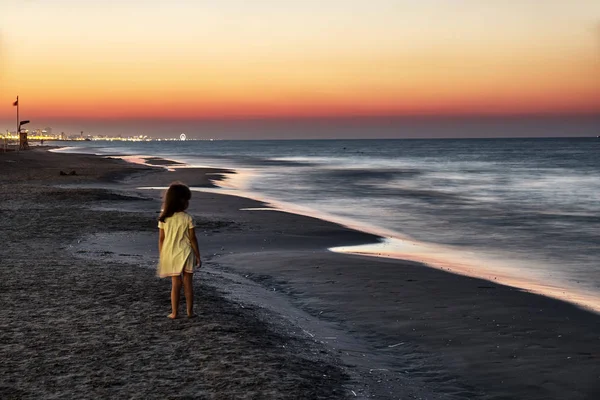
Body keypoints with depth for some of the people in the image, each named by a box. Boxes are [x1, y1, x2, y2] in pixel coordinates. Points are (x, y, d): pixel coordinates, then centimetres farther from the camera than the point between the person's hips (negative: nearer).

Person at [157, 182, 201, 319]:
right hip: (186, 254, -2)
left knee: (175, 284, 9)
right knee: (188, 283, 9)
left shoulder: (164, 218, -5)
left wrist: (161, 256, 10)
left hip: (170, 255, 2)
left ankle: (174, 312, 11)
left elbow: (161, 239, -1)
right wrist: (198, 256, 0)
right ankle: (190, 311, 14)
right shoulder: (188, 218, -12)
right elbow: (192, 239, -8)